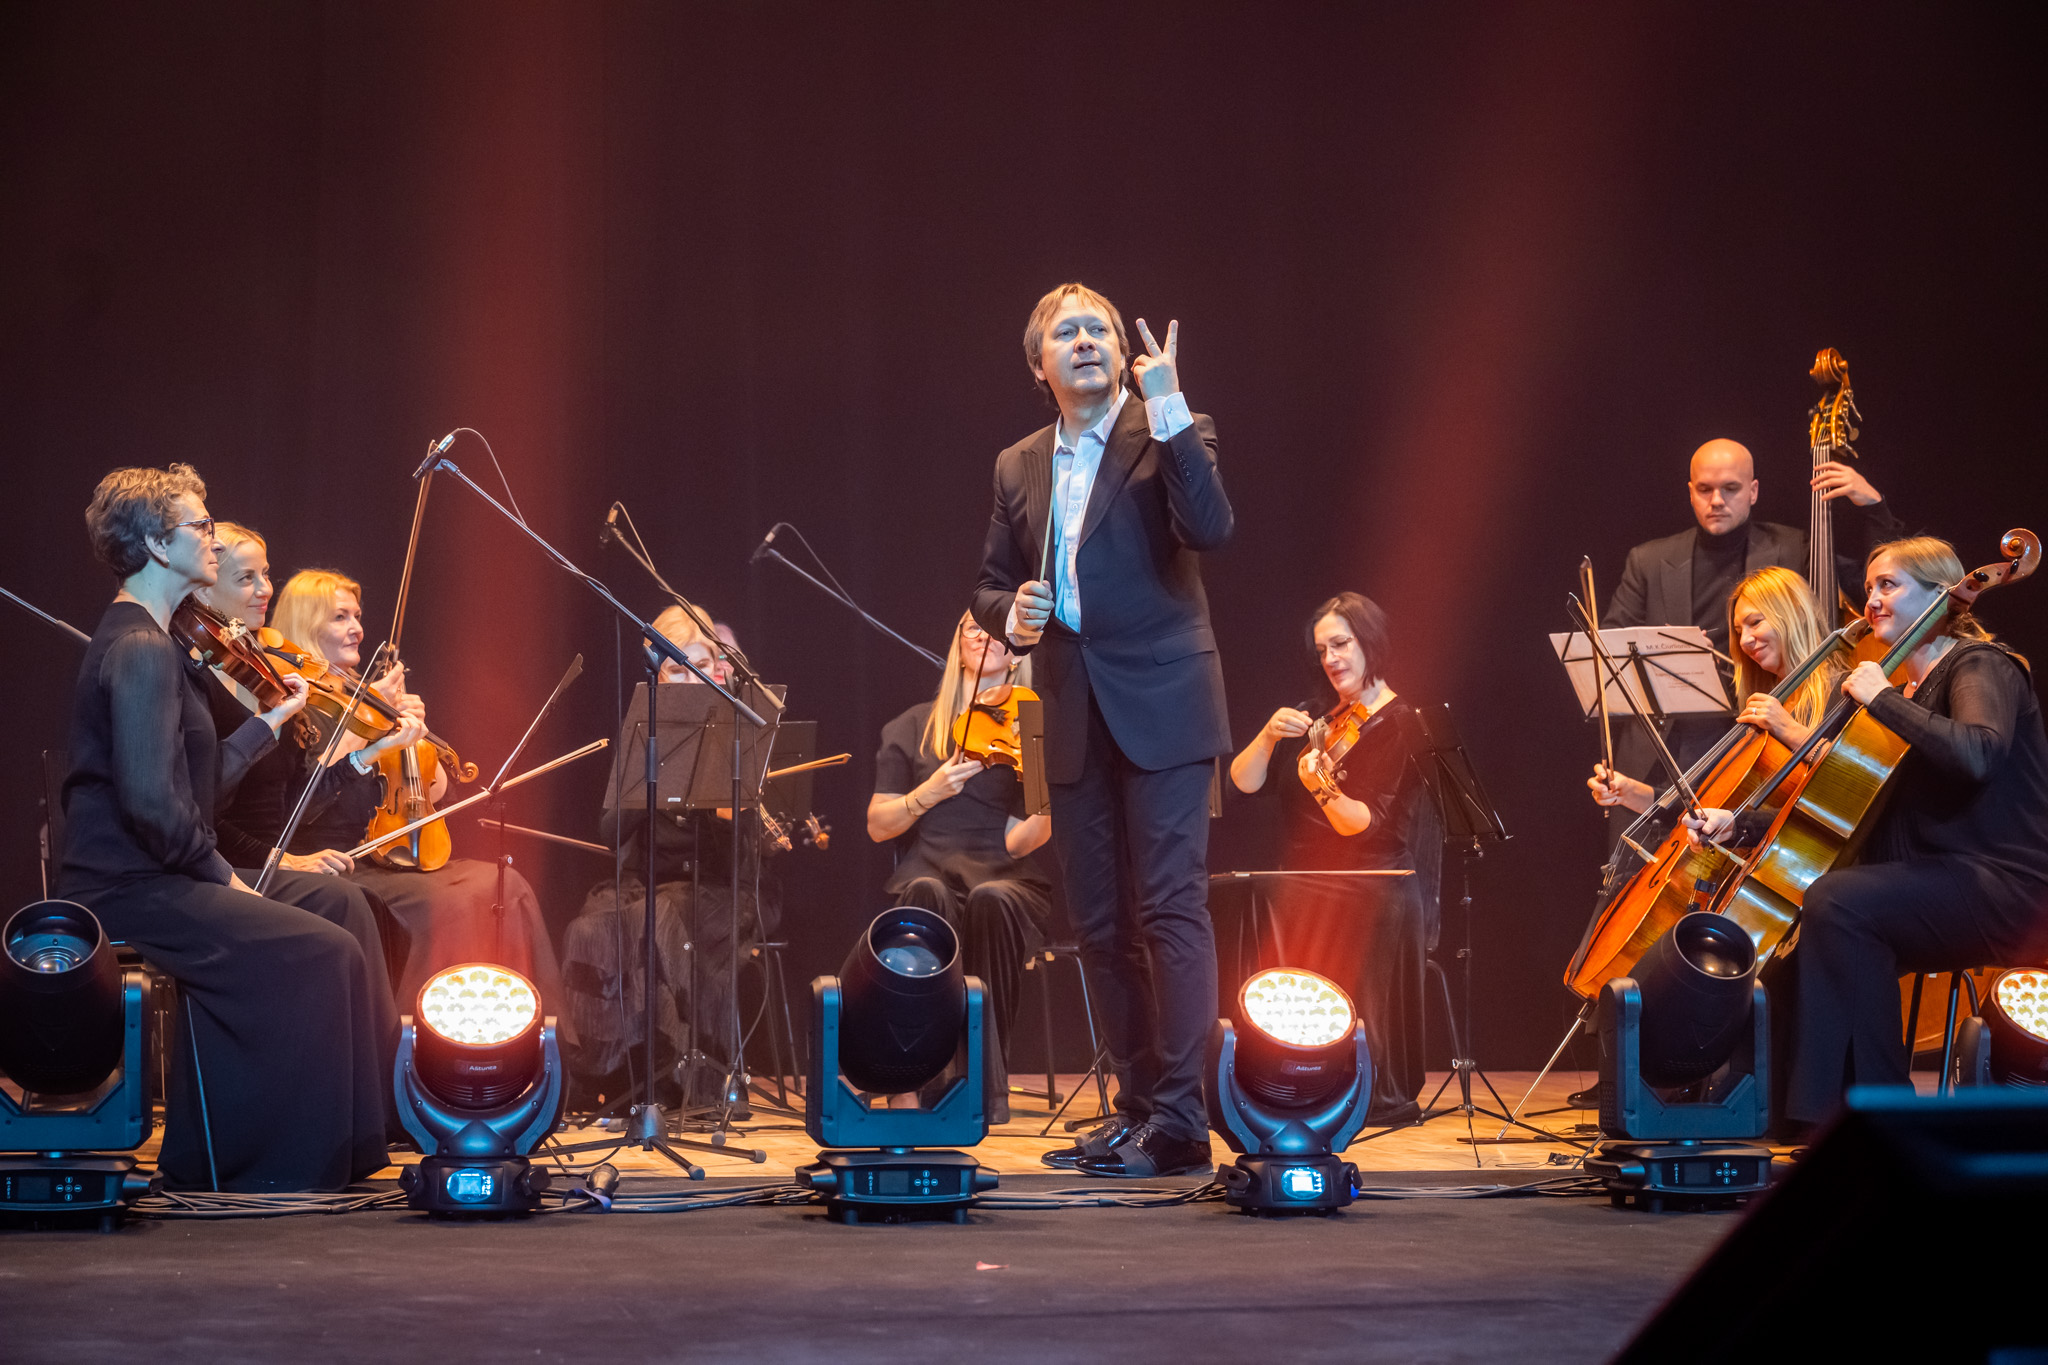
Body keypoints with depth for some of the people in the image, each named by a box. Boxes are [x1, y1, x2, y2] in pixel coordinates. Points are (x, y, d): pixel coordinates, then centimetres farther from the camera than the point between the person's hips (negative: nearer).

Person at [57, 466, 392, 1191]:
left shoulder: (136, 639, 17)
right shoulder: (142, 651, -16)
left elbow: (195, 780, 18)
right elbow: (153, 804, -25)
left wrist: (269, 722, 20)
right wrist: (220, 874, -13)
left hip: (127, 880, 11)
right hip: (132, 891, -11)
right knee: (323, 954, -15)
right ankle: (295, 1163, -7)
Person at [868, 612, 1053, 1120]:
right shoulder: (916, 727, 15)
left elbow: (1020, 841, -4)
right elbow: (878, 826, 10)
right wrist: (928, 793, -7)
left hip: (1007, 880, -1)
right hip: (929, 868, 1)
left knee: (991, 901, -38)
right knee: (926, 894, -37)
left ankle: (988, 1082, -28)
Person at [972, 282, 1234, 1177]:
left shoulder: (1172, 434, -1)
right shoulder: (1019, 467, 14)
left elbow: (1210, 529, -19)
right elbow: (989, 585, 20)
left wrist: (1166, 407, -22)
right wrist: (1011, 615, -4)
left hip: (1159, 707, -6)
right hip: (1074, 720, 6)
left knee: (1169, 910, -10)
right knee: (1100, 924, 9)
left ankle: (1177, 1121, -10)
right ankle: (1136, 1108, 18)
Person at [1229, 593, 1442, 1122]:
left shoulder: (1401, 725, -3)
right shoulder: (1315, 717, 16)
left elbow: (1359, 823, -15)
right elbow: (1243, 782, 6)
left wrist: (1322, 788, -34)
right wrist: (1269, 736, -12)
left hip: (1371, 894, -5)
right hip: (1304, 889, 5)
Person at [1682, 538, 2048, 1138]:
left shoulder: (1982, 667, -5)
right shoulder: (1907, 690, 21)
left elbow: (1975, 754, -29)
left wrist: (1883, 699, -19)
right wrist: (1737, 825, 9)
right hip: (1934, 889, 9)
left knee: (1837, 899, -30)